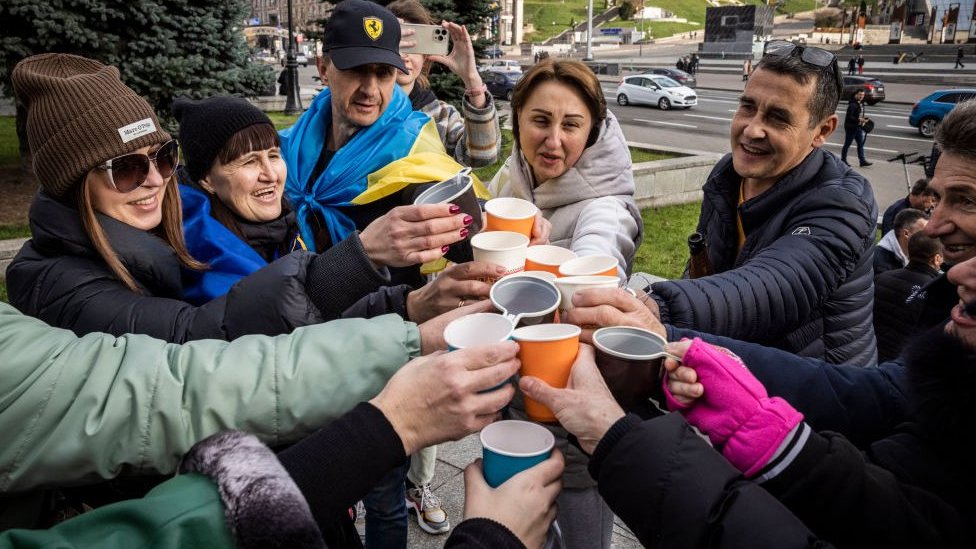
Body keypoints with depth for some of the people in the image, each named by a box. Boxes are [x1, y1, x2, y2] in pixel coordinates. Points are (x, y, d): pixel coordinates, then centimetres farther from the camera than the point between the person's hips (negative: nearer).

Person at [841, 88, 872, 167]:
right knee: (847, 144, 3)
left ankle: (862, 161, 8)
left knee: (861, 144, 6)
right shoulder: (852, 105, -17)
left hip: (858, 127, 9)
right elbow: (849, 117, -23)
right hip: (851, 127, -9)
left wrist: (864, 117, 6)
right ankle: (843, 160, 15)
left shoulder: (861, 104, 11)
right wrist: (859, 120, -28)